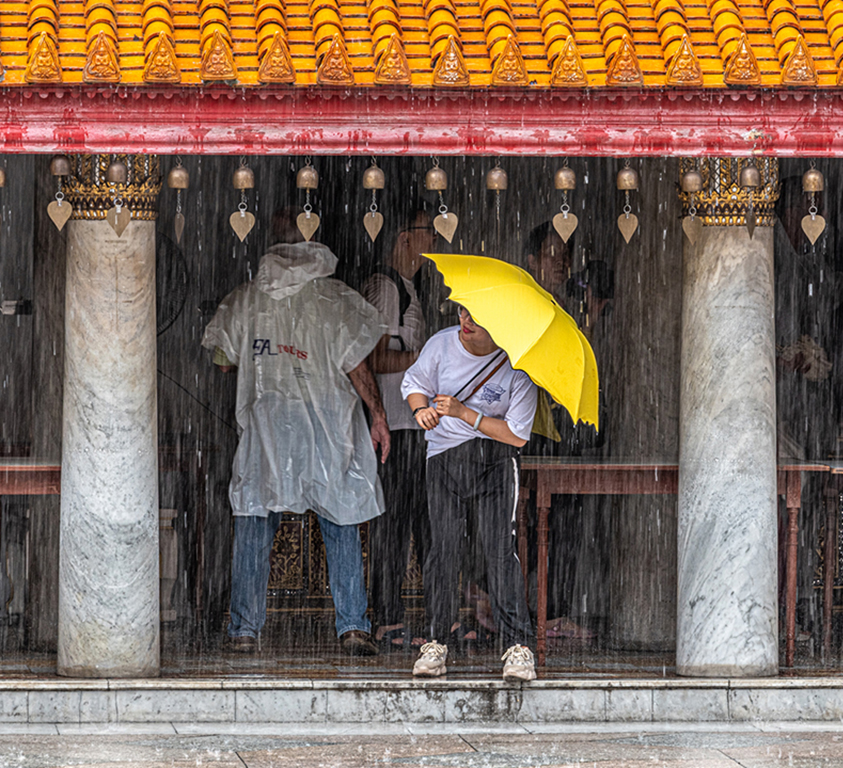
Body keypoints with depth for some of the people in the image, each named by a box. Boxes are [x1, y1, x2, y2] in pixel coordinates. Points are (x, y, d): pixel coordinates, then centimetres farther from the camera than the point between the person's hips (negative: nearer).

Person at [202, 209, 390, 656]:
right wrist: (378, 415, 3)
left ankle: (244, 629, 3)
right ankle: (353, 626, -2)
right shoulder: (335, 299, -4)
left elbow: (225, 362, 10)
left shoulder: (244, 300, 3)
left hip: (263, 422, 1)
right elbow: (355, 364, -5)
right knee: (341, 528, 5)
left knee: (253, 526, 7)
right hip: (326, 426, -1)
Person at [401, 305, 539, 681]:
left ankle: (518, 646, -11)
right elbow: (413, 381, 15)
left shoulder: (517, 368, -12)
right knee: (443, 547, -4)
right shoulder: (442, 344, -2)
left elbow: (517, 435, -10)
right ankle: (436, 641, 4)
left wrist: (464, 413, -17)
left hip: (495, 458, -3)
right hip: (444, 456, 3)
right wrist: (421, 408, -8)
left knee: (500, 549, -11)